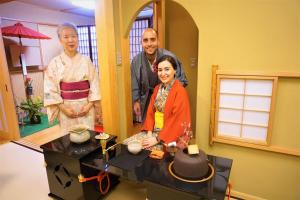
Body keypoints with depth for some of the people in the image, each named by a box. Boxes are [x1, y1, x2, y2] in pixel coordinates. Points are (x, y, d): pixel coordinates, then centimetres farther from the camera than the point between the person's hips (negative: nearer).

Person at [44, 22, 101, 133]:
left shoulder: (86, 60, 1)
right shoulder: (55, 63, -2)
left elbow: (94, 84, 0)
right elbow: (50, 89, -3)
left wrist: (89, 105, -9)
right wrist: (63, 108, -10)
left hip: (86, 106, 1)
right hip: (66, 108, 0)